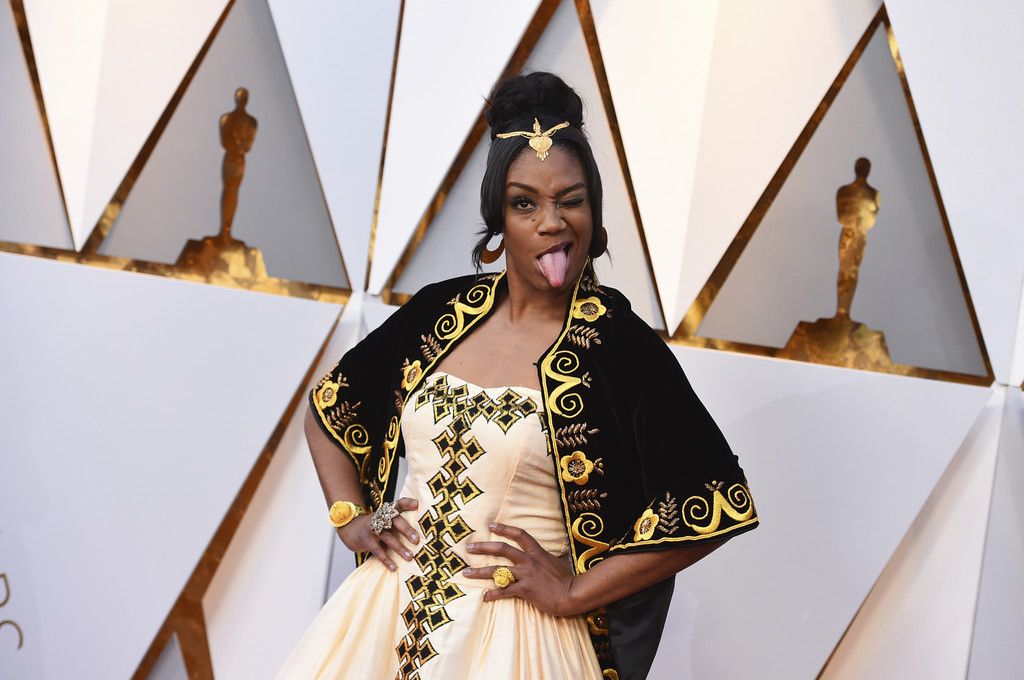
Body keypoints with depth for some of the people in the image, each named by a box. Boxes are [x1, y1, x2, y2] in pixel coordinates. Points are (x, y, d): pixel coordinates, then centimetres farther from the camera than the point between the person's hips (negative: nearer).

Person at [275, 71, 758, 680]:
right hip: (389, 610, 4)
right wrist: (350, 516, 5)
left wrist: (577, 591, -14)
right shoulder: (443, 311, 3)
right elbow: (330, 403, 17)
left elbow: (715, 498, -16)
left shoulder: (621, 344, -11)